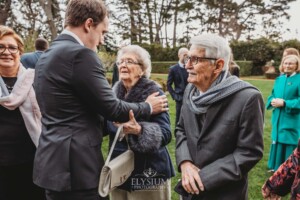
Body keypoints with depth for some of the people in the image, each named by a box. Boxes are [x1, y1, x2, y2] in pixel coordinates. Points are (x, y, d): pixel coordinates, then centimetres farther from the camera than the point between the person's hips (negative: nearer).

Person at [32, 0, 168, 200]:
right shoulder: (81, 54, -18)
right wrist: (148, 107, 2)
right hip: (74, 167, -9)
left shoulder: (47, 55, 11)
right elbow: (112, 108, -15)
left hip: (54, 162, 10)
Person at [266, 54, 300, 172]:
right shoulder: (279, 79, 10)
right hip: (279, 119, 6)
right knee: (278, 142, 15)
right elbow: (272, 95, 12)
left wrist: (284, 103, -22)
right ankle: (277, 167, 31)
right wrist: (273, 101, -9)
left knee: (290, 144, 0)